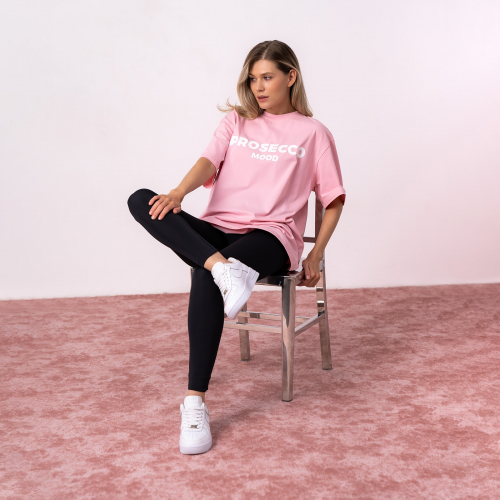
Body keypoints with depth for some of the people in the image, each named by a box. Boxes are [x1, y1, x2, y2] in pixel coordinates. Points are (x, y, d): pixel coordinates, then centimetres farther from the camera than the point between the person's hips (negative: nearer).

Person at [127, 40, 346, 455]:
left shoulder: (312, 133, 12)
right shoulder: (236, 121, 20)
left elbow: (333, 200, 12)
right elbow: (208, 162, 1)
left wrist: (315, 257, 3)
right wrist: (178, 194, -20)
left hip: (271, 236, -4)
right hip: (217, 228, 4)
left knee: (205, 278, -37)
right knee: (141, 200, -24)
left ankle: (196, 402, -33)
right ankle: (222, 266, -43)